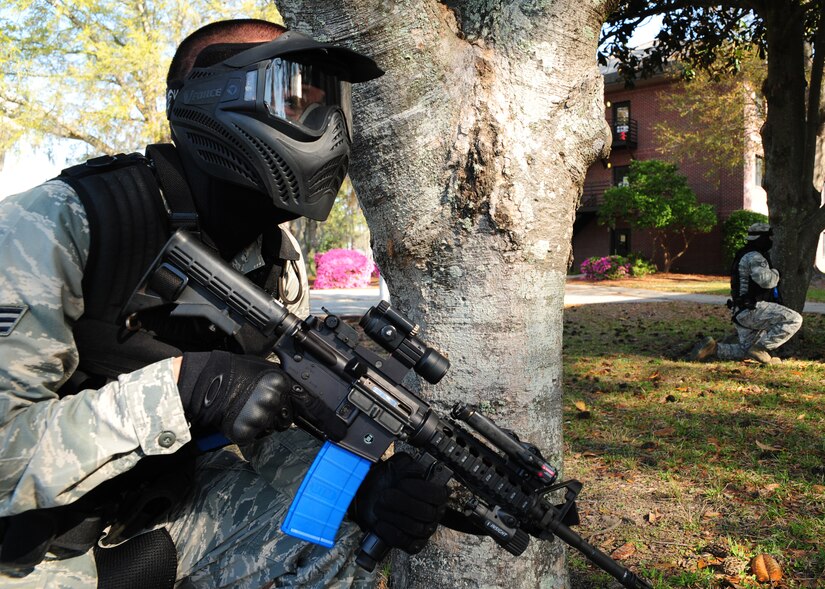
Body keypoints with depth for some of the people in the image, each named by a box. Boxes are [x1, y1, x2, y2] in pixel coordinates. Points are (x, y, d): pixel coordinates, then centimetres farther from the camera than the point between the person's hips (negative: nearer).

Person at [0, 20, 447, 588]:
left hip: (167, 508, 4)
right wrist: (182, 386, -38)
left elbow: (288, 420, -3)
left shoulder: (279, 262, -4)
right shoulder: (62, 225, -24)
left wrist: (361, 481, -23)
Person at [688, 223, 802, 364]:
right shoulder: (754, 257, -13)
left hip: (741, 313, 10)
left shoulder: (744, 255, 20)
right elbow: (766, 280, -28)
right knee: (795, 320, -16)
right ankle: (761, 348, -14)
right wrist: (775, 273, -8)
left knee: (745, 351, 19)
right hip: (752, 310, -10)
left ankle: (712, 348, 6)